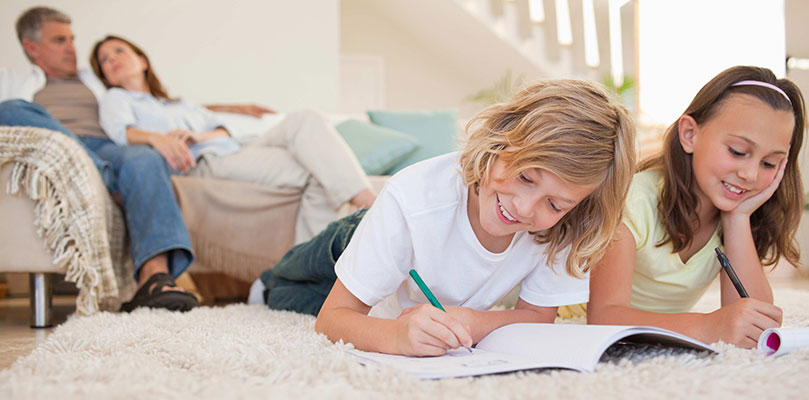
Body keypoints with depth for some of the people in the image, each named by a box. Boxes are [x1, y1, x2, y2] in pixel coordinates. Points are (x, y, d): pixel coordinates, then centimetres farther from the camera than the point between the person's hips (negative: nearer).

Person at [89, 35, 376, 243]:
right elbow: (119, 130, 0)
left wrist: (199, 136, -4)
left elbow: (223, 130, 21)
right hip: (203, 165, -6)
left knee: (304, 121, -24)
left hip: (235, 154, 6)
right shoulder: (116, 99, 25)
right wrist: (155, 138, -25)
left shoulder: (182, 105, 39)